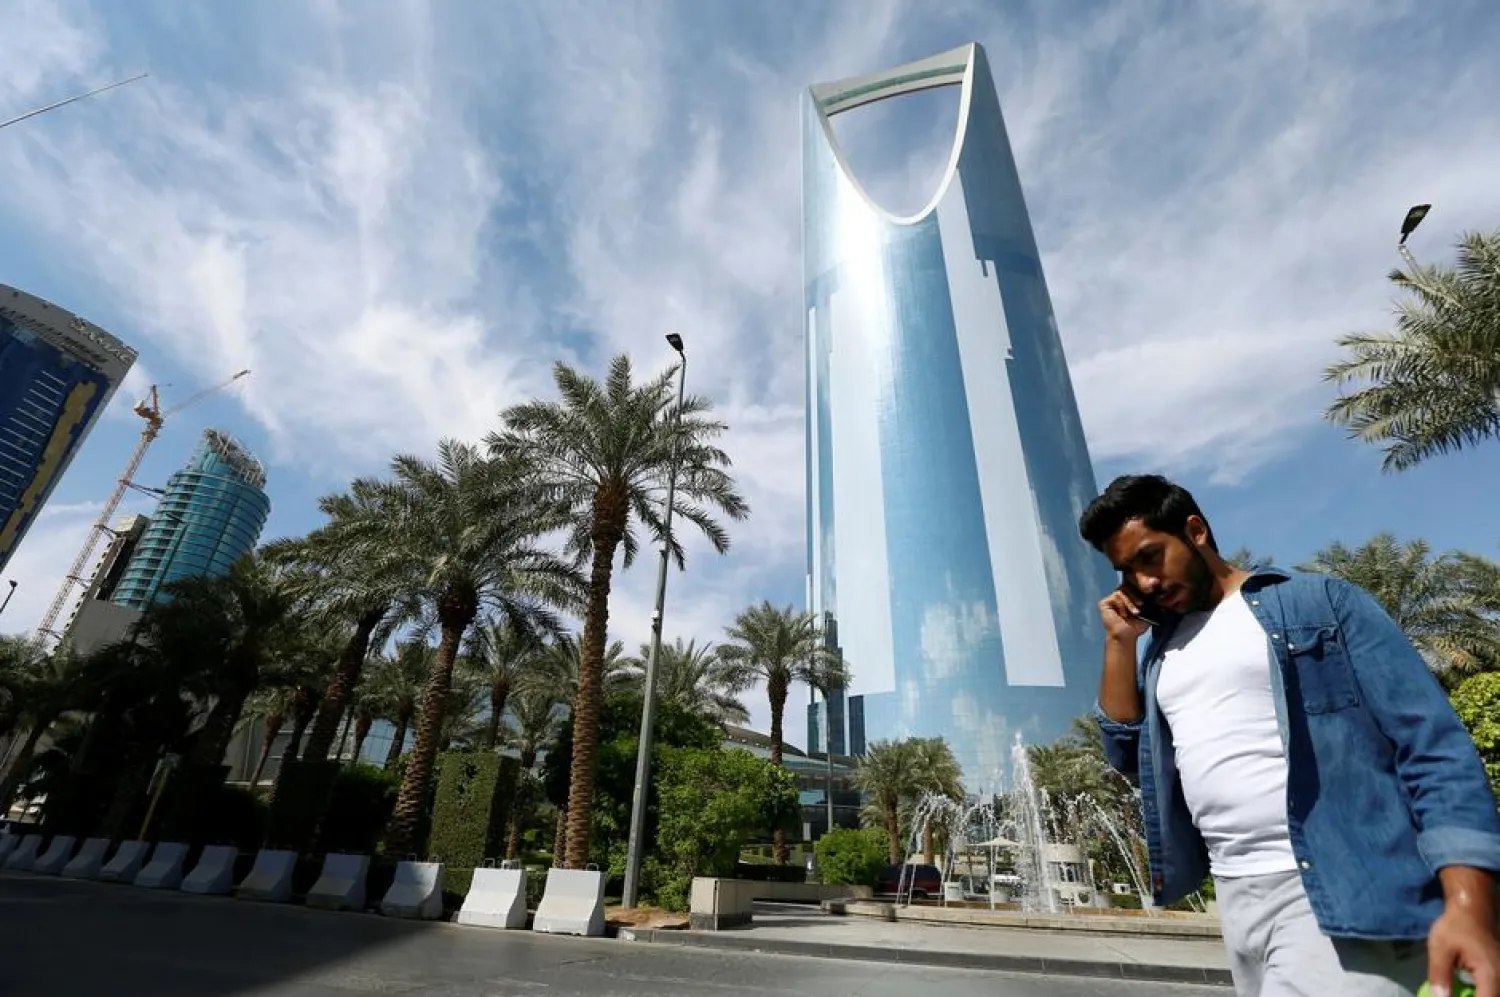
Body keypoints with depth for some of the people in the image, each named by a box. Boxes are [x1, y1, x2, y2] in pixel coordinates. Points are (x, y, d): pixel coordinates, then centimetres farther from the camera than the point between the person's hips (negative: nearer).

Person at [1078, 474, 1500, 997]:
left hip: (1340, 897, -5)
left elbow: (1434, 743, -8)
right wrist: (1120, 643, 3)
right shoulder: (1162, 647, 11)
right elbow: (1129, 756, 10)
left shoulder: (1320, 602, -4)